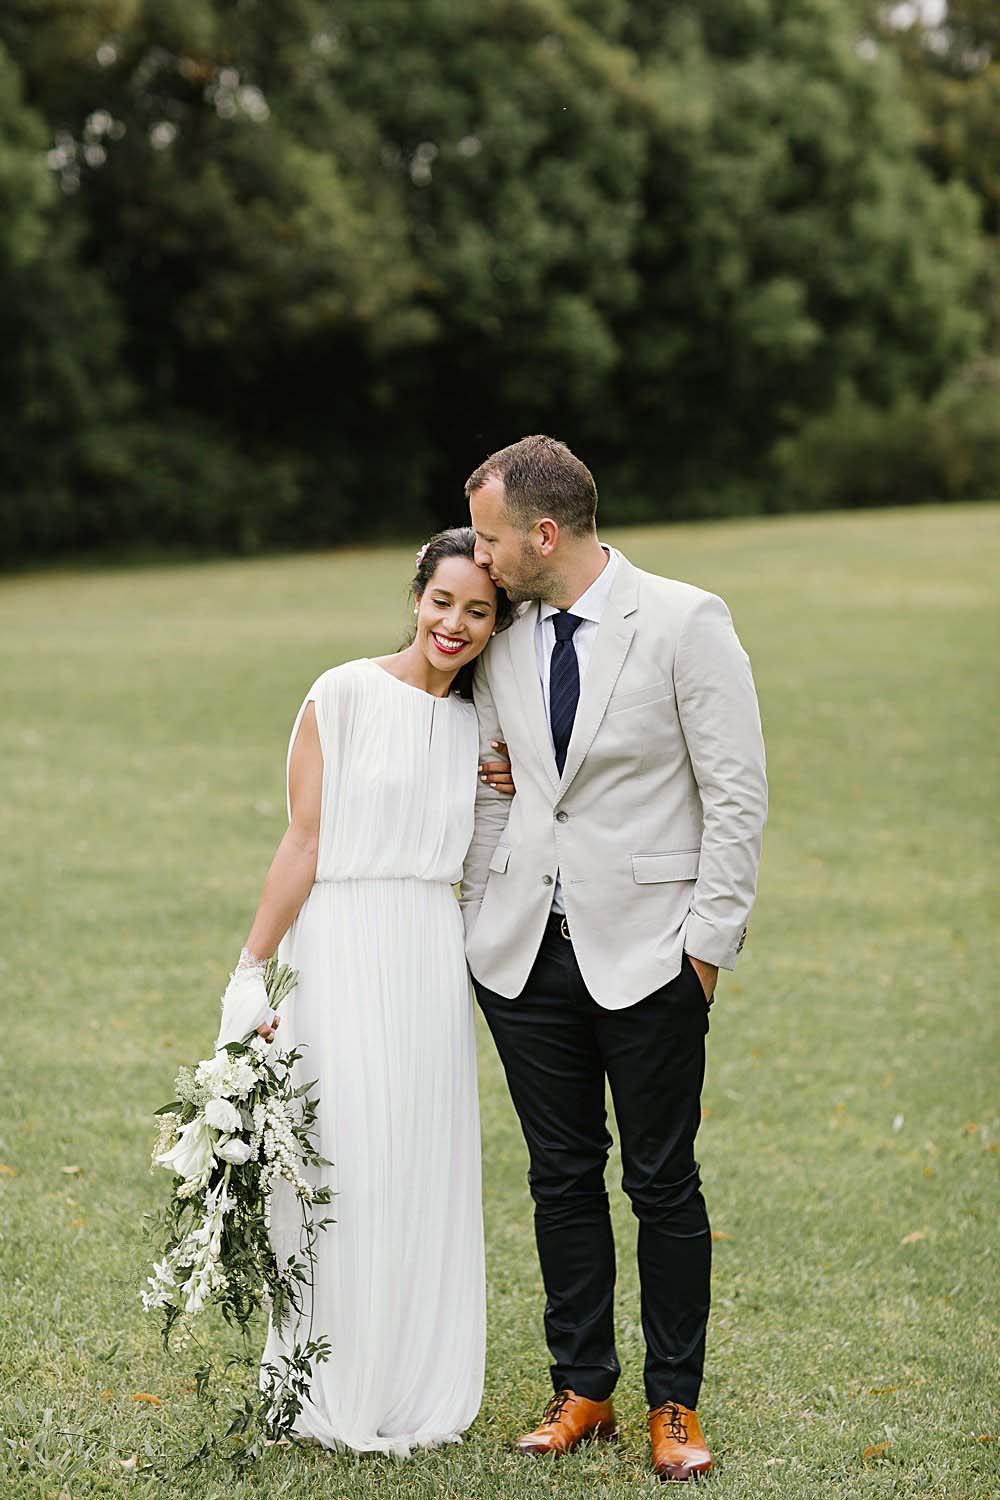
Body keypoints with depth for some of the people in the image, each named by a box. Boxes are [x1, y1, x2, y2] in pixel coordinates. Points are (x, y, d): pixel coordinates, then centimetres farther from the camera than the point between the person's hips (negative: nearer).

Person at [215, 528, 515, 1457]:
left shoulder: (479, 724, 12)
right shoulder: (345, 695, -5)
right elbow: (303, 843, -7)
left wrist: (518, 794, 3)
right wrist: (251, 972, -10)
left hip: (434, 960, 5)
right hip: (343, 952, -5)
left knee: (424, 1172, 9)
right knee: (343, 1166, -3)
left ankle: (417, 1395, 20)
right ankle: (337, 1400, 10)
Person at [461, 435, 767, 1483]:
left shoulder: (685, 622, -9)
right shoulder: (504, 638, 6)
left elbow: (738, 794, -8)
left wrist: (708, 943, -10)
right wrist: (476, 920, 8)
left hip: (646, 954, -4)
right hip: (527, 954, 5)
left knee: (663, 1185, 3)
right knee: (561, 1176, 10)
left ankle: (674, 1404, 15)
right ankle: (581, 1390, 21)